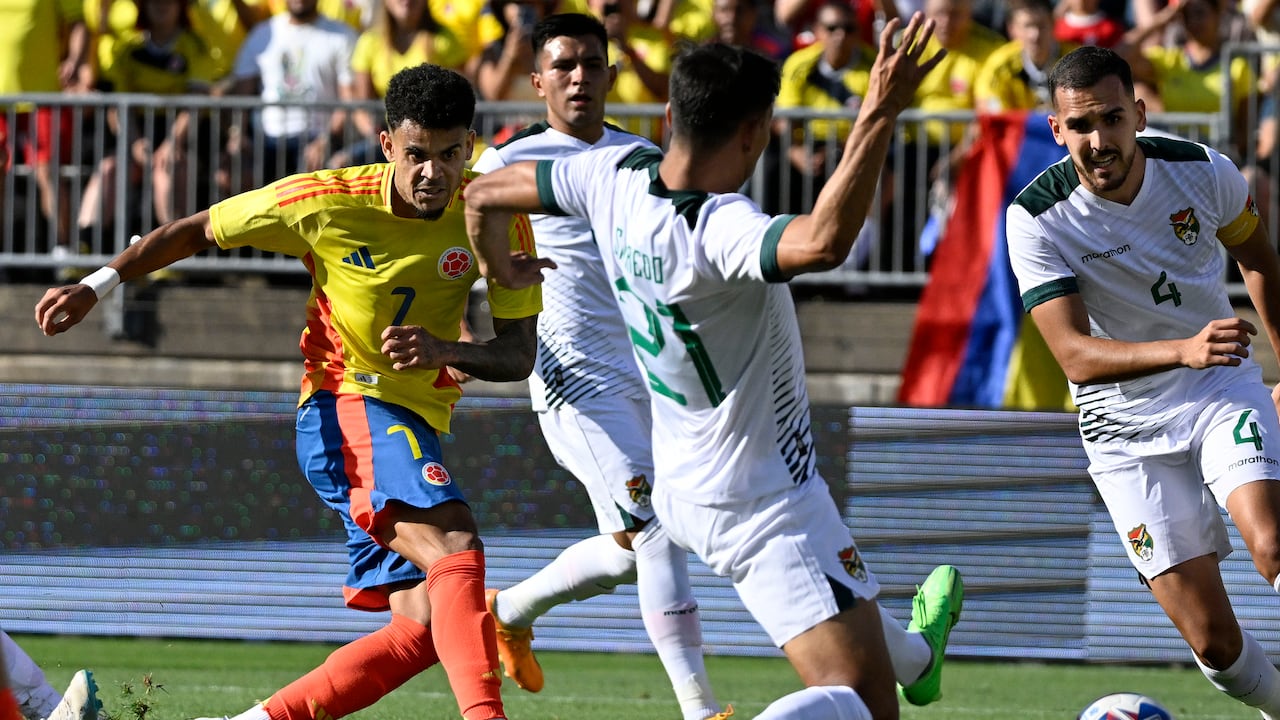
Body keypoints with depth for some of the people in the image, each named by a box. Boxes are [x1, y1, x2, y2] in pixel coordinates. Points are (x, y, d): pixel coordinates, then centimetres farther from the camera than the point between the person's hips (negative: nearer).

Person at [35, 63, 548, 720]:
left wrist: (447, 351, -24)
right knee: (454, 544, -31)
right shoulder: (326, 202, -12)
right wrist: (95, 288, 0)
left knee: (421, 630, -5)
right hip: (344, 404, -6)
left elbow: (518, 356, -3)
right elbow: (197, 231, 2)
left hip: (416, 419, 6)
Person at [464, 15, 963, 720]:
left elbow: (485, 192, 8)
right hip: (764, 503, -10)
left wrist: (496, 267, 30)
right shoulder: (718, 229, -32)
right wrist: (878, 116, -53)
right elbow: (822, 241, -54)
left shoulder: (617, 175, -8)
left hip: (685, 488, 10)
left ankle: (914, 653, 68)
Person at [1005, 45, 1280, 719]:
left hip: (1223, 387, 1)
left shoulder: (1202, 171, -11)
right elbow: (1076, 355, -26)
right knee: (1212, 639, -6)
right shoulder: (1037, 219, -18)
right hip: (1127, 426, -1)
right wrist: (1184, 350, -43)